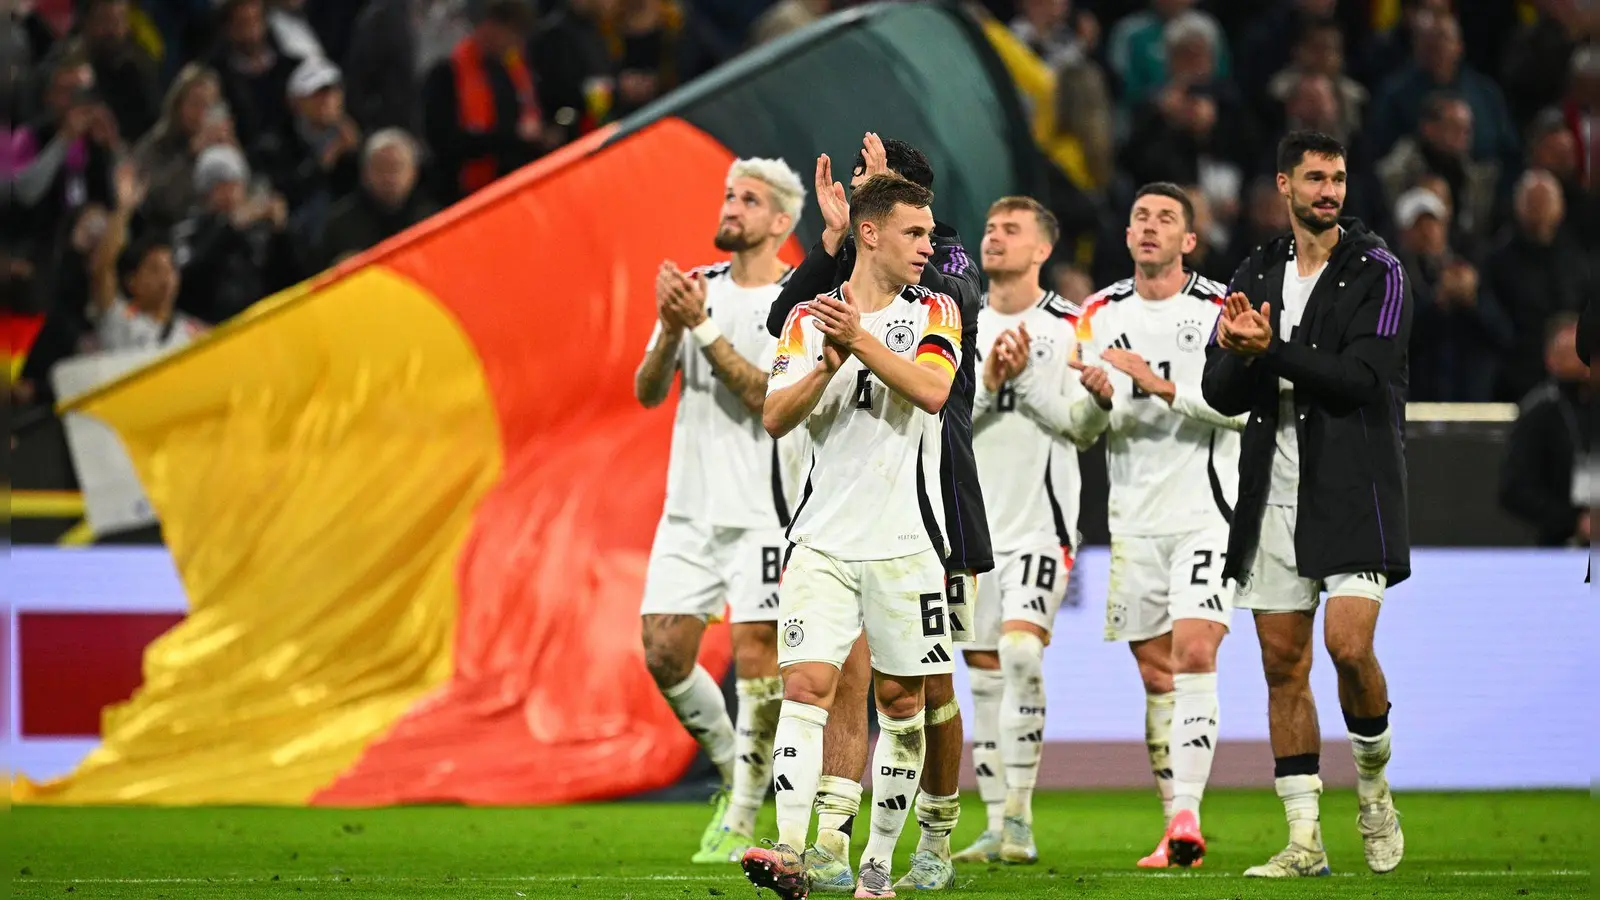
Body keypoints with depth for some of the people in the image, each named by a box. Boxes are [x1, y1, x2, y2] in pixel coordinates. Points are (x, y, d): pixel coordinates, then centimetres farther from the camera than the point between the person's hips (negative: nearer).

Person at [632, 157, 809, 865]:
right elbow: (647, 392, 8)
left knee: (756, 652, -10)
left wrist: (701, 328, -20)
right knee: (664, 653, 0)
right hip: (691, 506, 6)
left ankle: (742, 818, -1)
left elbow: (766, 394, -18)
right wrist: (671, 330, -11)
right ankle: (732, 770, 23)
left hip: (763, 508, -6)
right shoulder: (698, 287, 11)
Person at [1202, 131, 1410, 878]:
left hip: (1353, 490, -5)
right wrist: (1235, 354, -15)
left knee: (1349, 643, -17)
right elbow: (1221, 392, 6)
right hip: (1275, 489, 5)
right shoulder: (1256, 277, 11)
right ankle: (1304, 839, 8)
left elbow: (1362, 379, -15)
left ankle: (1374, 787, 9)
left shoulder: (1375, 272, -3)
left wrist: (1272, 351, -20)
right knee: (1283, 663, 3)